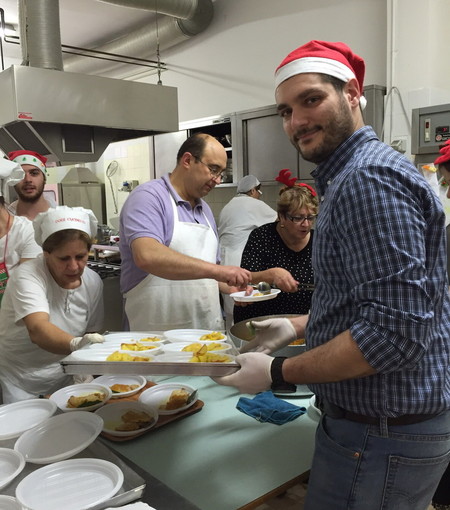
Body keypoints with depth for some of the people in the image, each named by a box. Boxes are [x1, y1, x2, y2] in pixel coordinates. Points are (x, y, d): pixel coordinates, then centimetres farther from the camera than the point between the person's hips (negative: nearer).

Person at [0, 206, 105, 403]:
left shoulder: (93, 282, -4)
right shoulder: (27, 276, -19)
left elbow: (91, 334, 5)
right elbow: (38, 330, -35)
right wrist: (75, 344, -51)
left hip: (63, 380, 4)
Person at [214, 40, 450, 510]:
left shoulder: (369, 178, -22)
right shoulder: (348, 175, 11)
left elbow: (396, 332, -29)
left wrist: (278, 373, -19)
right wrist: (298, 326, 10)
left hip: (382, 433, -10)